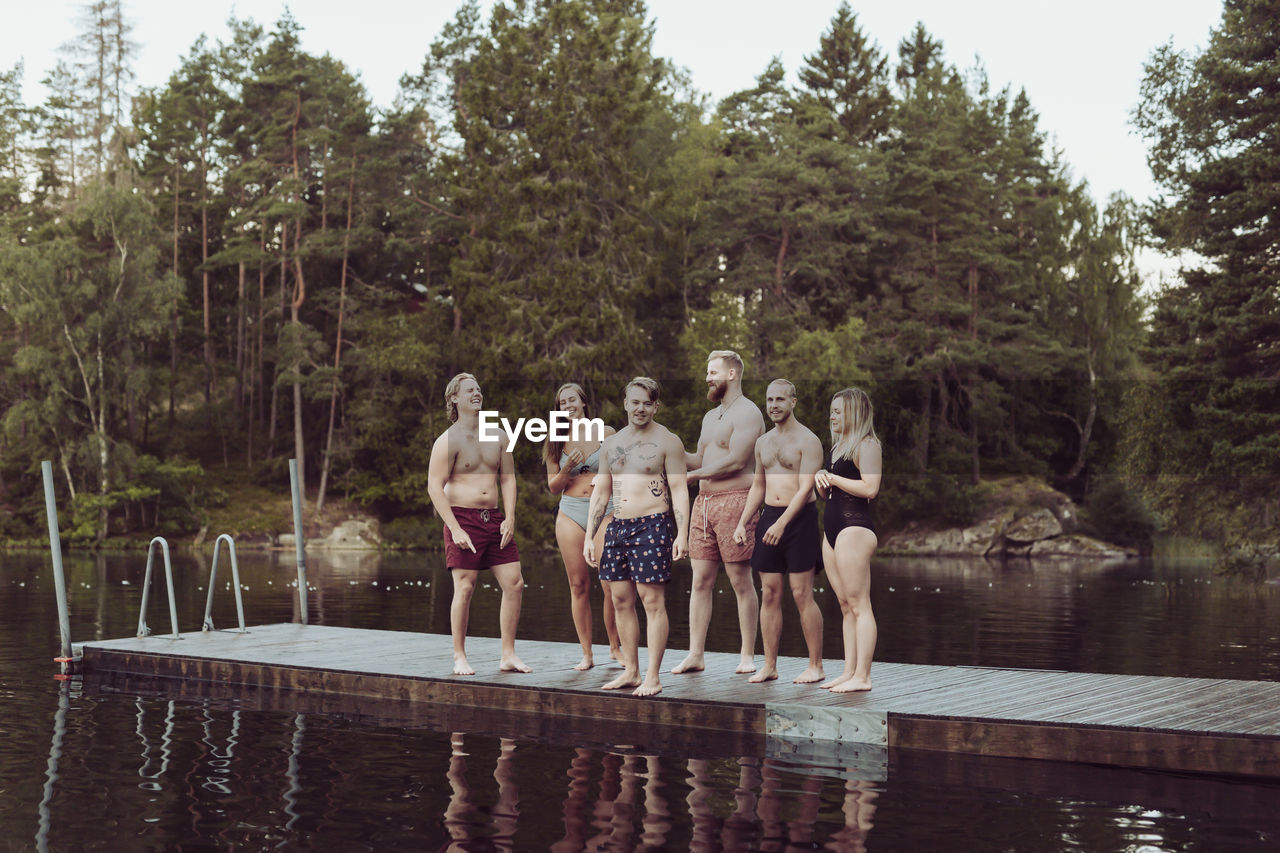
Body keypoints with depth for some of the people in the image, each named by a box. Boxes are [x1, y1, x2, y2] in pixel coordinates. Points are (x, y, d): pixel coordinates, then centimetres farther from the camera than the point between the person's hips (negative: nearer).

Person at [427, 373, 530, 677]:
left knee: (514, 584, 0)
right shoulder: (448, 441, -4)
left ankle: (508, 655, 8)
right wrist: (455, 529, -16)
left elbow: (507, 478, 14)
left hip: (494, 519, 5)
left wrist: (510, 518, 1)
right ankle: (459, 658, 8)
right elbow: (434, 487, -9)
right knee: (464, 588, -5)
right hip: (462, 518, -5)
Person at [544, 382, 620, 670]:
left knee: (612, 585, -8)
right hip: (570, 514, 2)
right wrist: (568, 470, -8)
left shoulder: (606, 433, 4)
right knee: (579, 586, 2)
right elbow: (553, 487, 10)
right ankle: (587, 653, 10)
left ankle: (614, 647, 9)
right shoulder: (557, 441, 9)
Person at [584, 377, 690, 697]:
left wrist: (682, 533, -17)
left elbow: (679, 490, -7)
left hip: (652, 526, -6)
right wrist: (589, 536, 13)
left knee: (653, 601, -6)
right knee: (621, 601, 8)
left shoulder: (667, 441, -2)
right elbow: (601, 492, 17)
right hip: (617, 527, 6)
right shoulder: (612, 443, 14)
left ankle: (653, 677, -4)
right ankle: (631, 671, 17)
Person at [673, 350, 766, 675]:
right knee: (700, 580, 4)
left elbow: (735, 461, -16)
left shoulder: (747, 413, -6)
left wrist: (691, 476, -11)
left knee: (741, 581, -2)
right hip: (704, 502, 8)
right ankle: (696, 654, 7)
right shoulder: (710, 416, 22)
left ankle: (748, 655, 5)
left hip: (734, 501, -8)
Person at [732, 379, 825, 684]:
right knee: (769, 594, 5)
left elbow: (806, 488, -16)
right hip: (769, 518, 6)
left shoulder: (807, 441, -7)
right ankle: (769, 665, 10)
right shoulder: (763, 442, 15)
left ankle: (815, 666, 2)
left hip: (799, 519, -6)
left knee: (802, 595, -6)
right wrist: (742, 523, 13)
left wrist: (782, 523, -25)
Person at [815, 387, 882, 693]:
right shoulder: (840, 446, 21)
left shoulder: (867, 444, -8)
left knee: (859, 604, -9)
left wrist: (833, 478, -11)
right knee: (845, 605, 10)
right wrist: (822, 481, 4)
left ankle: (862, 676, -9)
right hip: (833, 529, 10)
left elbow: (870, 488, -20)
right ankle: (849, 671, 13)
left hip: (855, 528, -10)